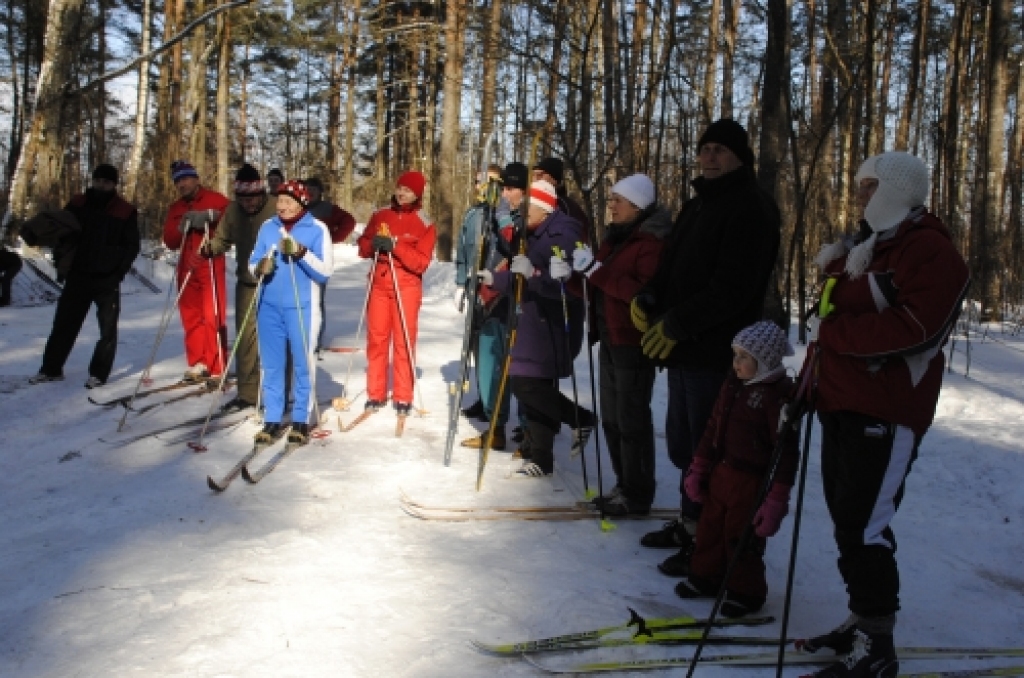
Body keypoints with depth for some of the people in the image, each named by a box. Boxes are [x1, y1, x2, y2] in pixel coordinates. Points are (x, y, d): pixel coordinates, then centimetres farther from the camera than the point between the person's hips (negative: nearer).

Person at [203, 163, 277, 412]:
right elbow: (223, 239, 13)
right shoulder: (232, 211, 4)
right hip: (246, 284, 5)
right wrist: (210, 248, -8)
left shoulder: (276, 209, -12)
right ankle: (247, 393, 15)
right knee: (245, 339, 6)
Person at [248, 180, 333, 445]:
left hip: (301, 307, -4)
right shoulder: (267, 227, 9)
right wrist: (259, 268, -10)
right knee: (271, 364, 8)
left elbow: (325, 272, -8)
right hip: (269, 306, 4)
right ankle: (272, 420, 16)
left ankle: (301, 420, 12)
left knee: (302, 364, 2)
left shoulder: (317, 229, -3)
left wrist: (302, 253, -22)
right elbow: (252, 262, 12)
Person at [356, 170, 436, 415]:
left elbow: (420, 262, -11)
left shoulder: (425, 224, -2)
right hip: (378, 284, 3)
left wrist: (395, 245, -22)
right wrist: (372, 245, -12)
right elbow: (363, 246, 11)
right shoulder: (380, 215, 9)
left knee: (403, 342, -2)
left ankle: (403, 397, 4)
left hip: (406, 286, -3)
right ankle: (375, 393, 12)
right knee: (376, 339, 4)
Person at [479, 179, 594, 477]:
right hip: (533, 324, 9)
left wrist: (533, 273, -36)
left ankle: (580, 418, 11)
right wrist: (495, 278, 12)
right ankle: (540, 457, 20)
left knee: (528, 385, -12)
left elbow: (567, 285, -27)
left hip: (554, 326, -9)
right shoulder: (531, 236, 13)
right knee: (532, 387, 10)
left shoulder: (563, 236, -15)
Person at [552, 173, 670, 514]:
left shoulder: (653, 242, -14)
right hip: (609, 338, 9)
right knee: (611, 418, 14)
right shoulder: (615, 237, 14)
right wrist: (571, 275, -3)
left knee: (631, 420, -2)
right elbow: (597, 288, 17)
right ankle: (623, 485, 27)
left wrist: (596, 269, -27)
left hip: (634, 343, -9)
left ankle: (638, 496, 9)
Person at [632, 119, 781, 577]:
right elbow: (671, 266, 20)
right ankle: (690, 523, 33)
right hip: (683, 348, 10)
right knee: (683, 443, 18)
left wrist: (677, 323, -19)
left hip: (717, 353, -9)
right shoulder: (697, 205, 19)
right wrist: (647, 299, 1)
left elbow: (732, 289, -21)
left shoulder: (751, 209, -11)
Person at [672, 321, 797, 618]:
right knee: (710, 527, 18)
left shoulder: (780, 395, -20)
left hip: (752, 482, -8)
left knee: (741, 538, 4)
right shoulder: (734, 384, 4)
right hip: (721, 472, 8)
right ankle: (706, 576, 37)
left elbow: (786, 451, -20)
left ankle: (746, 591, 24)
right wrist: (698, 469, 12)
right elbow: (714, 426, 12)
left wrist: (777, 500, -20)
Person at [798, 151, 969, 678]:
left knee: (863, 530, -10)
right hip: (842, 405, 9)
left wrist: (830, 330, -17)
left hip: (886, 413, -9)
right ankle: (862, 622, 26)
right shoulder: (866, 245, 20)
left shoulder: (930, 252, -9)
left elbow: (915, 329, -22)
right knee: (847, 522, 13)